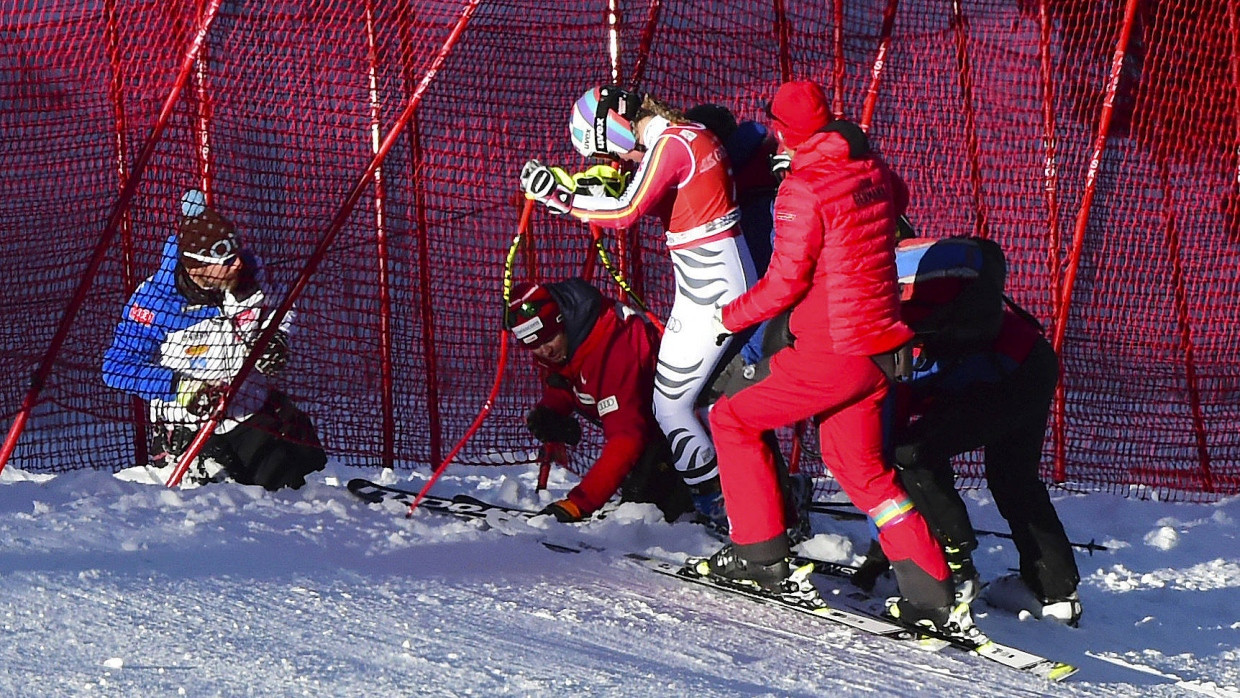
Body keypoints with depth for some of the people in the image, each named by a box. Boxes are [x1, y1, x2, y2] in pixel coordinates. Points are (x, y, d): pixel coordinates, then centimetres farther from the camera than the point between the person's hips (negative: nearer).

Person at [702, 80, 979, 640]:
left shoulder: (803, 189, -16)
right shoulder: (872, 173, 7)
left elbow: (785, 282, -16)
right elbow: (896, 199, 32)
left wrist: (730, 317, -1)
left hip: (831, 354, -8)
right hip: (879, 349, 8)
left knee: (733, 419, 9)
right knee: (860, 466, 18)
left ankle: (760, 552, 8)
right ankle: (932, 595, 9)